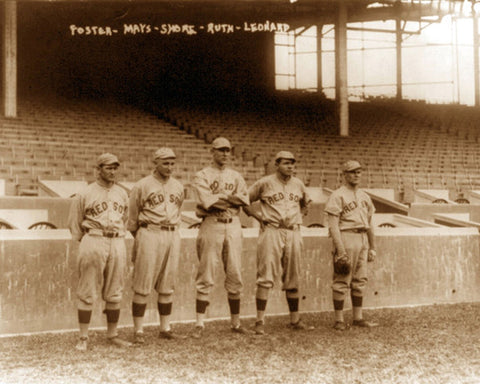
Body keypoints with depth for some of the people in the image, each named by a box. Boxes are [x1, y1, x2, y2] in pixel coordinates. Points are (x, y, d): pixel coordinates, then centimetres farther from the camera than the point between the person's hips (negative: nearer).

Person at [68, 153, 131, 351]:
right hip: (93, 241, -4)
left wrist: (118, 237, 13)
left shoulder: (122, 194, 13)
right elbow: (74, 223, 5)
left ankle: (112, 334, 18)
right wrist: (86, 244, 5)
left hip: (117, 243, 4)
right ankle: (83, 338, 3)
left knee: (114, 293, 8)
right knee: (87, 293, -3)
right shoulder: (85, 194, -1)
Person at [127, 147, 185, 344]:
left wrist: (171, 233, 16)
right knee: (142, 286, -3)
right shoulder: (142, 186, -4)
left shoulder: (178, 187, 11)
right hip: (149, 234, -5)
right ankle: (138, 331, 2)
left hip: (173, 236, 5)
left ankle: (165, 328, 17)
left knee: (167, 286, 9)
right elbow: (132, 217, 4)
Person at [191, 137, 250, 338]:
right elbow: (207, 201, -14)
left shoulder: (236, 176, 16)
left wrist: (219, 197, -11)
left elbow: (244, 199, -1)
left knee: (235, 275, 6)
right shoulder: (202, 176, 2)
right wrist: (231, 198, -5)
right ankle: (200, 324, -1)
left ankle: (236, 323, 15)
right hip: (211, 226, -4)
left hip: (233, 226, 4)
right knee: (206, 276, -5)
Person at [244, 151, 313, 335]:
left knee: (293, 279, 9)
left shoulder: (298, 184, 12)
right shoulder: (264, 183, -2)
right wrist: (259, 216, -5)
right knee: (266, 277, -9)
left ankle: (295, 320, 17)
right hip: (271, 232, -5)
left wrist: (299, 216, 13)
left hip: (294, 233, 5)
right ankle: (260, 322, -7)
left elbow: (306, 203, 30)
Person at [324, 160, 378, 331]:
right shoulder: (337, 196, -5)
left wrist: (372, 247, 18)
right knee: (342, 281, -5)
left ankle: (358, 318, 16)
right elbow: (333, 225, -12)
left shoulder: (365, 197, 17)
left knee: (360, 281, 9)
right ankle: (339, 320, 1)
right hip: (346, 238, -7)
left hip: (362, 240, 7)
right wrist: (340, 249, -19)